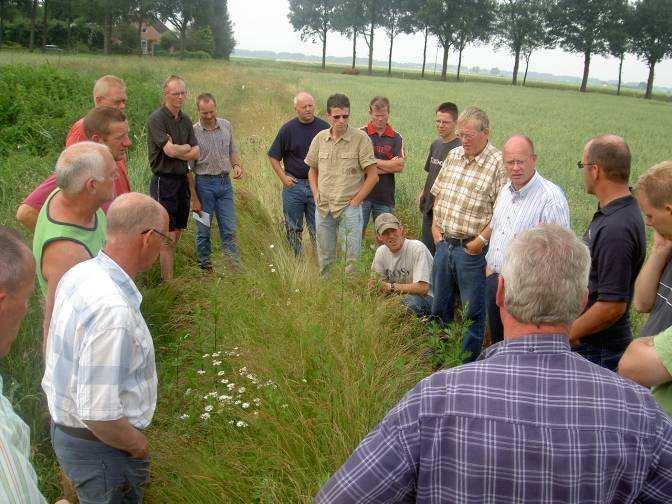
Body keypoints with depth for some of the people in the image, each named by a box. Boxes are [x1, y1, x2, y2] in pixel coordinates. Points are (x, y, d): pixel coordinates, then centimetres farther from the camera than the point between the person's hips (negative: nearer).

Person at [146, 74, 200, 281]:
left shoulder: (186, 120, 12)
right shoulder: (157, 119, -10)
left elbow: (196, 154, 5)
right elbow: (170, 150, -20)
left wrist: (176, 150, -9)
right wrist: (186, 148, -2)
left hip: (182, 179, 7)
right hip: (164, 181, -7)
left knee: (177, 233, 12)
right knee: (168, 237, -6)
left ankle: (168, 275, 23)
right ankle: (168, 282, 0)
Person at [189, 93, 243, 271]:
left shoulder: (226, 126, 5)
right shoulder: (193, 132, -9)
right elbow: (188, 168, -7)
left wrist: (236, 165, -3)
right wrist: (194, 198, -9)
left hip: (225, 182, 4)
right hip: (204, 184, -3)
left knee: (229, 229, 5)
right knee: (203, 230, 6)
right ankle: (205, 267, 19)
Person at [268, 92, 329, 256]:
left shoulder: (324, 128, 0)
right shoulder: (287, 129, -1)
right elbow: (273, 156, 7)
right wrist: (283, 177, -3)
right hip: (293, 184, 0)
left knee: (317, 230, 4)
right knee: (293, 229, 8)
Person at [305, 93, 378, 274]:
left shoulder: (360, 138, -9)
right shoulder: (320, 138, 4)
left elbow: (372, 176, -8)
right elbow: (312, 170, 17)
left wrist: (355, 201, -9)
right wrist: (316, 195, 5)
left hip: (349, 207, -4)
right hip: (323, 207, 4)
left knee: (352, 258, 2)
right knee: (324, 258, 15)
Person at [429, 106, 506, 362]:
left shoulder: (498, 165, -13)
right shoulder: (453, 156, 8)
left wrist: (481, 240, -17)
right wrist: (435, 224, 7)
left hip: (472, 249, -7)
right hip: (444, 244, 7)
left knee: (473, 312, 6)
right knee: (440, 305, 19)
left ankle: (468, 363, 21)